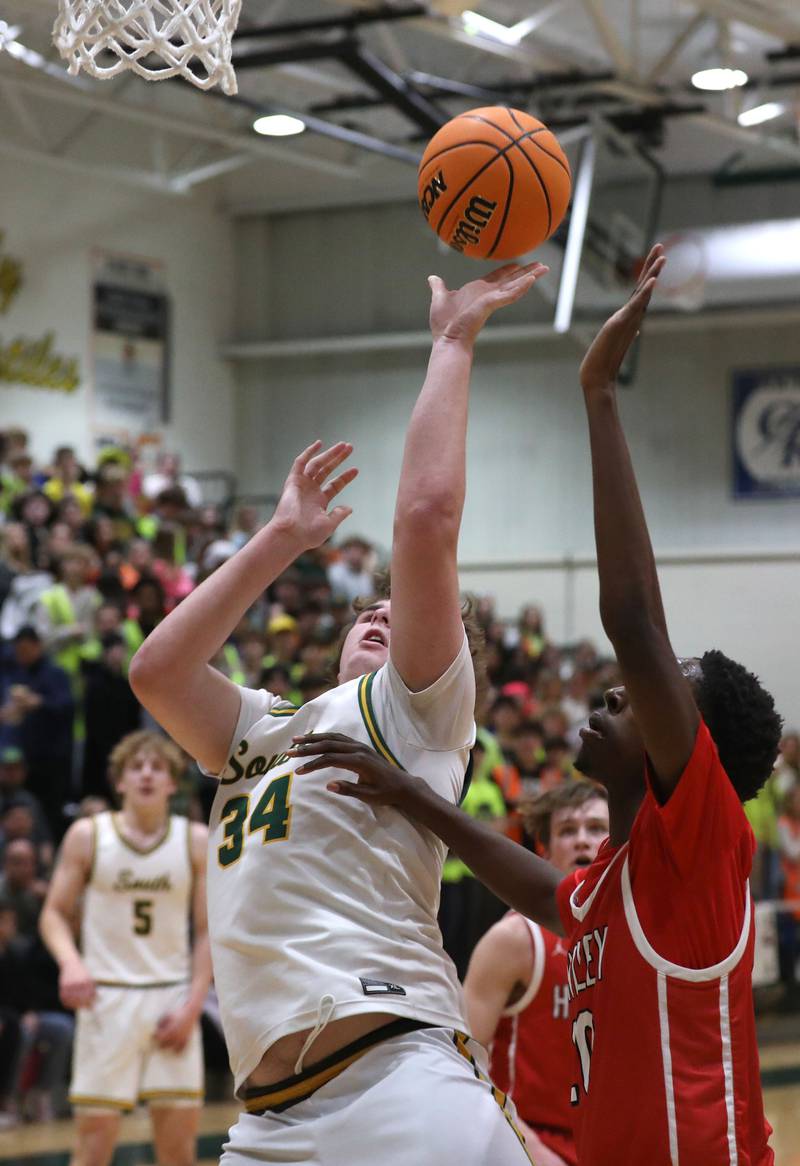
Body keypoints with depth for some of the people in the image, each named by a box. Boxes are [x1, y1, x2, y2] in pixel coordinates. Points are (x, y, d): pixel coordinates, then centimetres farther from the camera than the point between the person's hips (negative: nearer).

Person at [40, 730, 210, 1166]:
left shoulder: (196, 841, 3)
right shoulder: (87, 836, 0)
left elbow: (208, 931, 5)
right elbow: (54, 913, 4)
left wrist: (192, 1005, -6)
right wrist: (70, 961, -17)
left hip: (172, 998, 2)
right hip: (107, 997, -1)